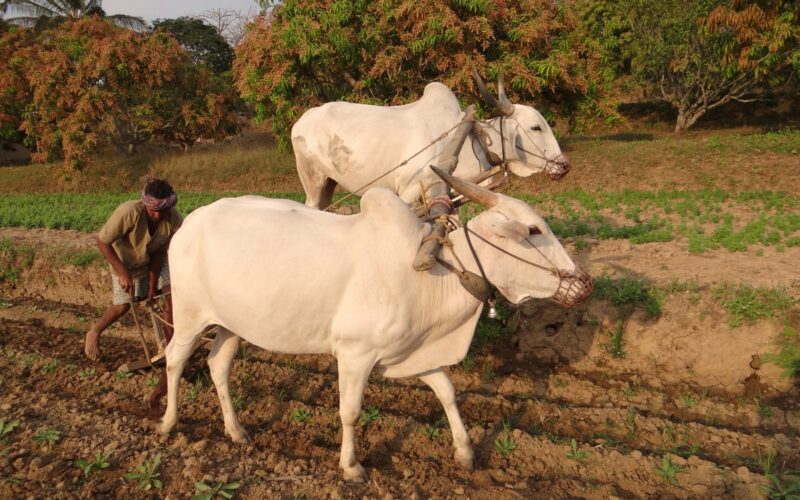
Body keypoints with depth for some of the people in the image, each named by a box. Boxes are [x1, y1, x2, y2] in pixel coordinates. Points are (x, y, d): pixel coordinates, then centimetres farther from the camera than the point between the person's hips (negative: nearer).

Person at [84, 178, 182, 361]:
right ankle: (93, 334, 28)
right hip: (125, 261, -3)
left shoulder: (174, 221, -30)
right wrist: (123, 272, -29)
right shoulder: (129, 213, -39)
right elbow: (102, 241, -27)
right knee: (123, 305, -3)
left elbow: (160, 251, -19)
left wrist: (153, 283, -18)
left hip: (153, 259, 3)